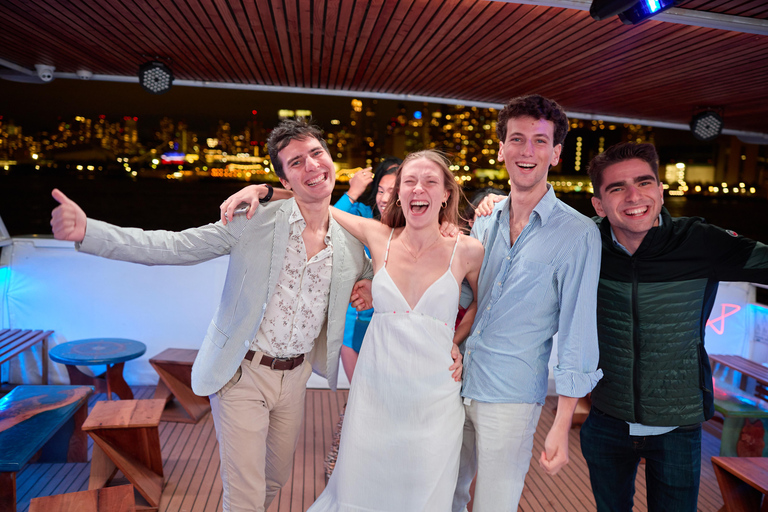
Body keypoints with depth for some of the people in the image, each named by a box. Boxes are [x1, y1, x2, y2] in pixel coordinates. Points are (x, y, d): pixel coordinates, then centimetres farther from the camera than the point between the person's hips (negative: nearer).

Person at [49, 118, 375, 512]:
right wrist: (86, 231, -26)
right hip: (242, 374, -4)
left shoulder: (352, 244, -4)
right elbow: (172, 247, -16)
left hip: (295, 376, 4)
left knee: (276, 478, 24)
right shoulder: (254, 221, -14)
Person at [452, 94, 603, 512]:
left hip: (511, 396, -4)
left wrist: (561, 427, -11)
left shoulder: (578, 234, -11)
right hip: (455, 382, 5)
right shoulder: (485, 218, 4)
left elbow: (577, 332, -11)